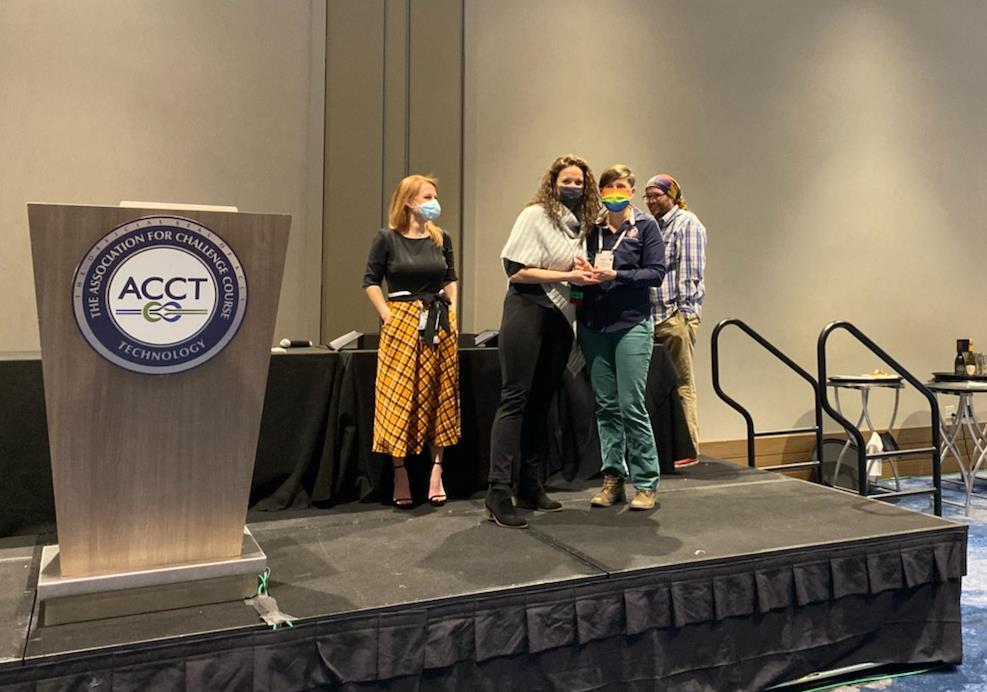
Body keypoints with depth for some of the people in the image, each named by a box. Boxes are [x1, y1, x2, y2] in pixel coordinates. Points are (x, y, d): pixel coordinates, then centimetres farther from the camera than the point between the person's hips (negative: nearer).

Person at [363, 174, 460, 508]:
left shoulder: (441, 239, 9)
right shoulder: (387, 238, -2)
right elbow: (371, 281, 0)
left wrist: (450, 311, 7)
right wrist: (387, 316, -7)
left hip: (440, 325, 4)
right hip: (402, 324, -4)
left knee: (439, 399, 4)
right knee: (400, 399, -4)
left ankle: (436, 471, 11)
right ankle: (400, 475, 4)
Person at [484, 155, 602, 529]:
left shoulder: (582, 224, 14)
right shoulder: (535, 215, -7)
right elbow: (517, 271, -13)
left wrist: (587, 275, 3)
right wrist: (568, 276, -16)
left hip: (559, 316, 7)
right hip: (527, 311, -7)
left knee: (541, 401, 10)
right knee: (515, 398, -9)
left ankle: (530, 487, 18)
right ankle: (499, 492, -7)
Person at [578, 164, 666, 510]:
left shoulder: (645, 225, 3)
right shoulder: (592, 228, 12)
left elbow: (656, 272, -5)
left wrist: (616, 276, -16)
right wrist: (585, 272, -5)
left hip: (632, 323, -4)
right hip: (594, 325, 4)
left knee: (631, 406, -7)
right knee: (605, 405, 6)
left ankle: (647, 484, 4)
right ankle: (612, 478, 16)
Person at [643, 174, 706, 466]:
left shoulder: (687, 223, 1)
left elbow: (691, 270, -8)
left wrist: (684, 310, -14)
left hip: (677, 314, -6)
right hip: (652, 315, 6)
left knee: (682, 382, -3)